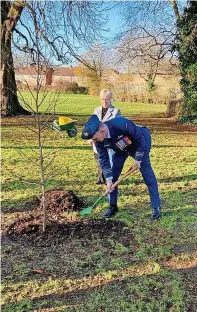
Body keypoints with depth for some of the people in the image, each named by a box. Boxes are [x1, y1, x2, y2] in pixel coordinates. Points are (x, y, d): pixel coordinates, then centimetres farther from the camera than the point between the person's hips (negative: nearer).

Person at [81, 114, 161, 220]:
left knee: (147, 173, -9)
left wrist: (138, 159, -23)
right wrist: (109, 180, -18)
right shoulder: (99, 140, -26)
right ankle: (113, 206, 15)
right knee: (113, 175, -1)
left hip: (140, 143, -4)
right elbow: (103, 159, -15)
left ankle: (156, 207, 2)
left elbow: (140, 139, -28)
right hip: (121, 148, 5)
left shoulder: (122, 124, -42)